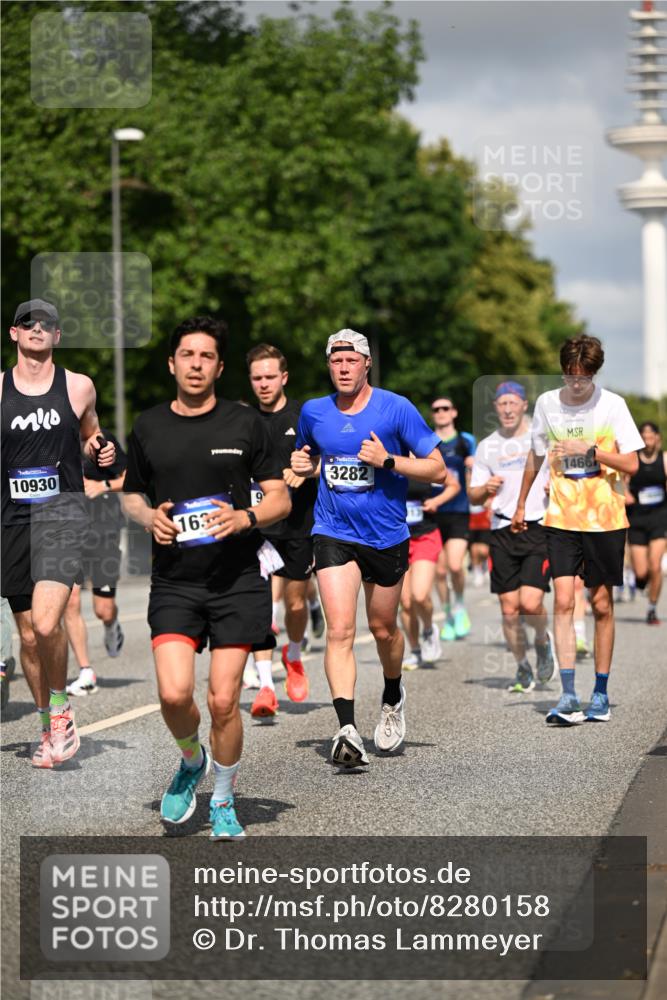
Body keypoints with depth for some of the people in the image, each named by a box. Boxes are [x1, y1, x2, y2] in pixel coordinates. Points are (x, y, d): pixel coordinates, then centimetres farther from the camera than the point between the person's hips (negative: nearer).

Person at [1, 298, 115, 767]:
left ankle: (61, 705, 2)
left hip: (61, 513, -2)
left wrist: (100, 451, 2)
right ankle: (50, 727, 23)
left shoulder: (78, 386, 6)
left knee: (45, 623, -22)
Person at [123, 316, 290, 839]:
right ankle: (192, 762, 20)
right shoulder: (148, 427, 7)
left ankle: (224, 802, 18)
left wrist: (245, 517, -16)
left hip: (238, 581, -1)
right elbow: (131, 495, 19)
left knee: (223, 700, -4)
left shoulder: (245, 423, 1)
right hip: (173, 582, 1)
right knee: (174, 693, -13)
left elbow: (280, 499, 4)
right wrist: (148, 517, -4)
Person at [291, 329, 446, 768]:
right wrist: (304, 465, 0)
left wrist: (388, 460, -20)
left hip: (386, 535, -1)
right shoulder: (313, 412, 3)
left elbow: (438, 470, -7)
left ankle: (393, 698, 44)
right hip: (334, 534, 1)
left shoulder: (396, 409, -8)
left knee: (383, 629, 14)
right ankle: (347, 731, -21)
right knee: (340, 629, -15)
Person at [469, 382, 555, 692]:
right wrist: (486, 489, -10)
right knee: (509, 609, 1)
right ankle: (523, 669, 19)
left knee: (531, 603, -15)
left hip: (539, 529, -3)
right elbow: (473, 495, 13)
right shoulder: (487, 446, 11)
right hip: (502, 532, 3)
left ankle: (543, 641, 18)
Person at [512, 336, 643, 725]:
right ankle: (569, 697, -12)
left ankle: (601, 695, 15)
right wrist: (521, 505, 24)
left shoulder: (612, 405, -5)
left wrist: (589, 449, -18)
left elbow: (631, 464, -6)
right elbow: (536, 456, 18)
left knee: (602, 605, 4)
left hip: (606, 519, -1)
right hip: (561, 518, 1)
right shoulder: (547, 403, 3)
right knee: (563, 602, -10)